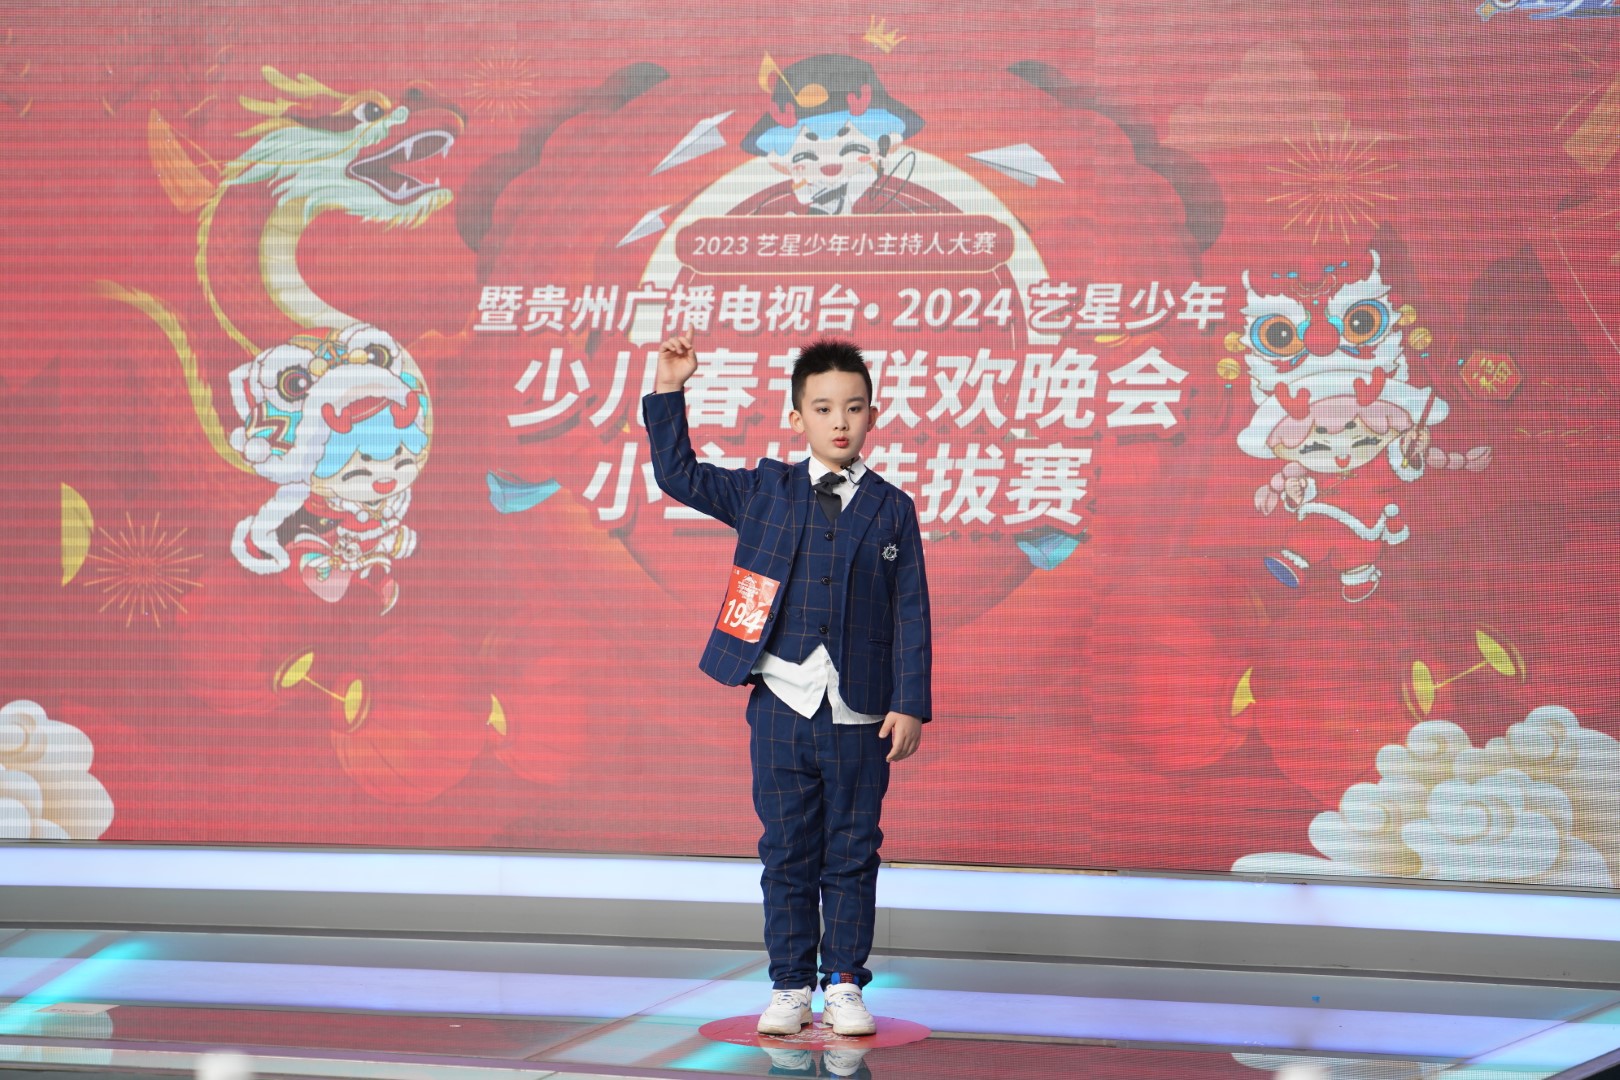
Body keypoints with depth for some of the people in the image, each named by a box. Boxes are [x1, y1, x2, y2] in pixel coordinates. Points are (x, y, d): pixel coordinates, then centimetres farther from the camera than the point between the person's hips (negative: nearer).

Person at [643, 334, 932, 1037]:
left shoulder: (891, 510, 4)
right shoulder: (764, 492, 7)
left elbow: (911, 615, 2)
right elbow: (678, 476, 10)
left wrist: (910, 706, -5)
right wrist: (669, 391, 1)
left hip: (858, 716, -1)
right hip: (781, 707, 1)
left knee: (851, 855, 5)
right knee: (787, 853, 6)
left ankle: (844, 986, 15)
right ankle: (790, 986, 15)